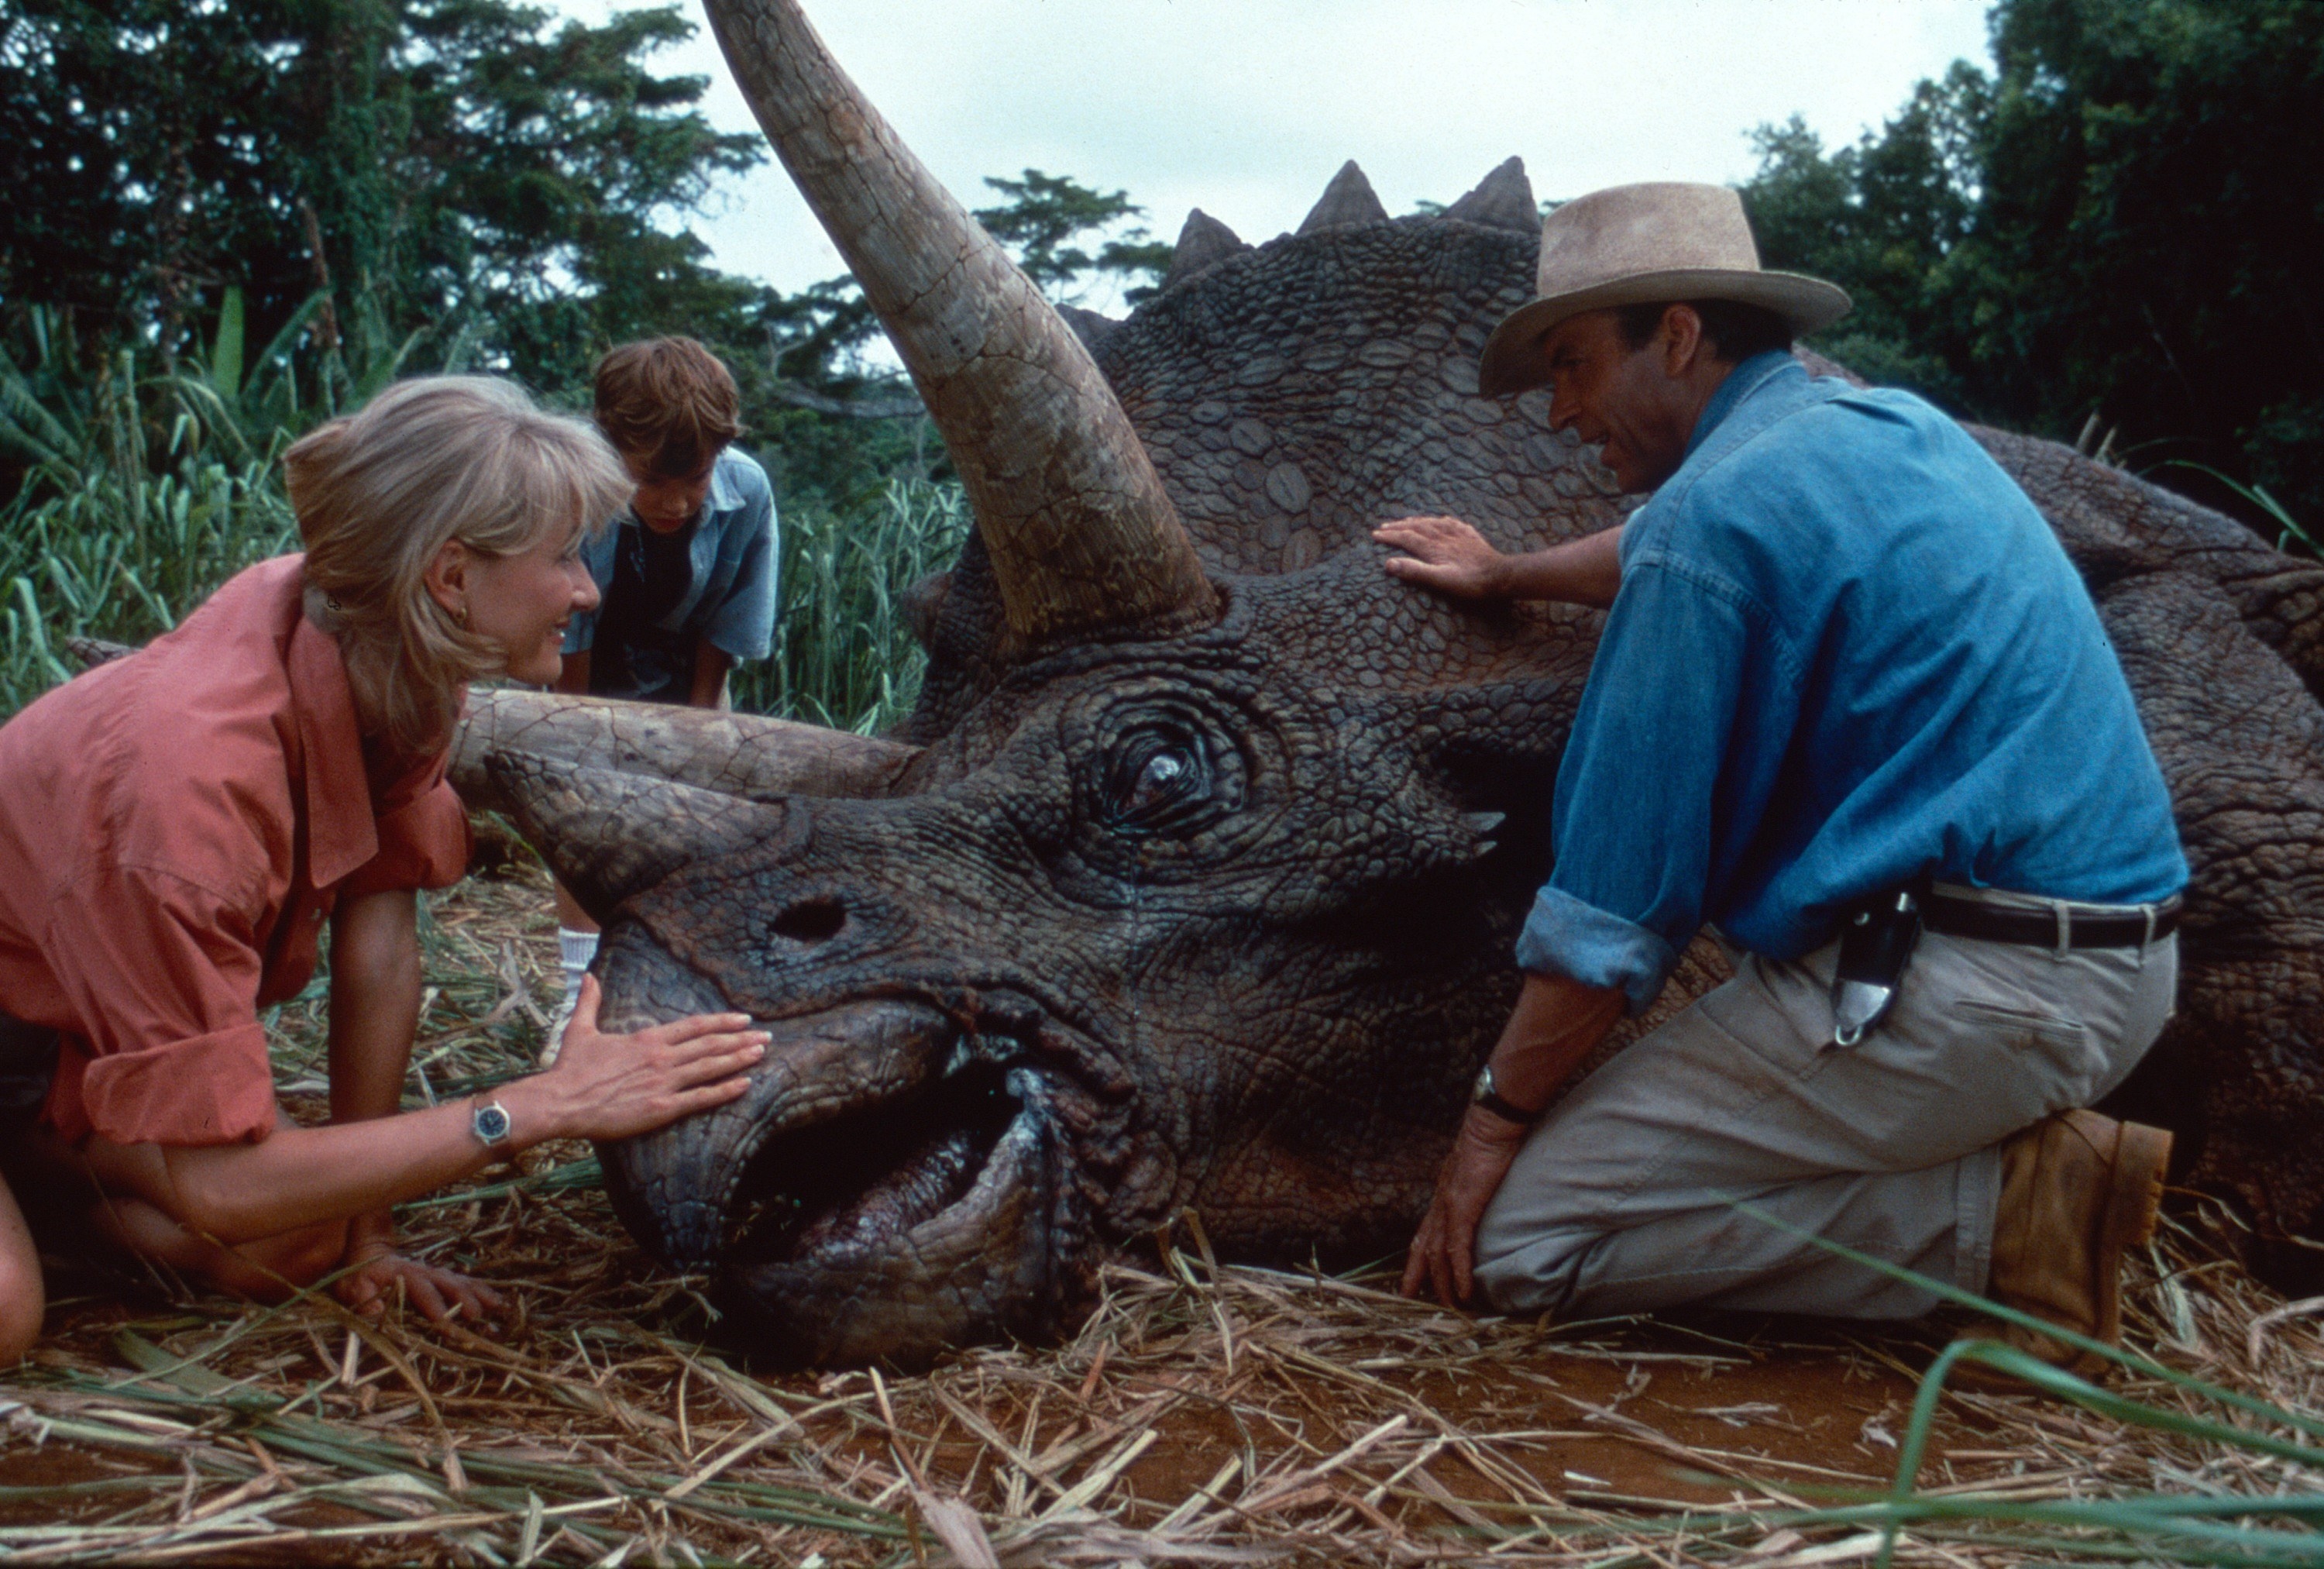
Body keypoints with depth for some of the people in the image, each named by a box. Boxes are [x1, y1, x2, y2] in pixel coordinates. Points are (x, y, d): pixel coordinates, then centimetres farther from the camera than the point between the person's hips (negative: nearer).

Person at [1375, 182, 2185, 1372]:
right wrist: (1506, 576, 48)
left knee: (1517, 1241, -7)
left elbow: (1617, 895, -13)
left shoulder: (1719, 506, -14)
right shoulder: (1897, 426, 14)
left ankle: (2001, 1210, -8)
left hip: (1970, 1000, -10)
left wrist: (1496, 1117, -2)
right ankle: (2027, 1153, 12)